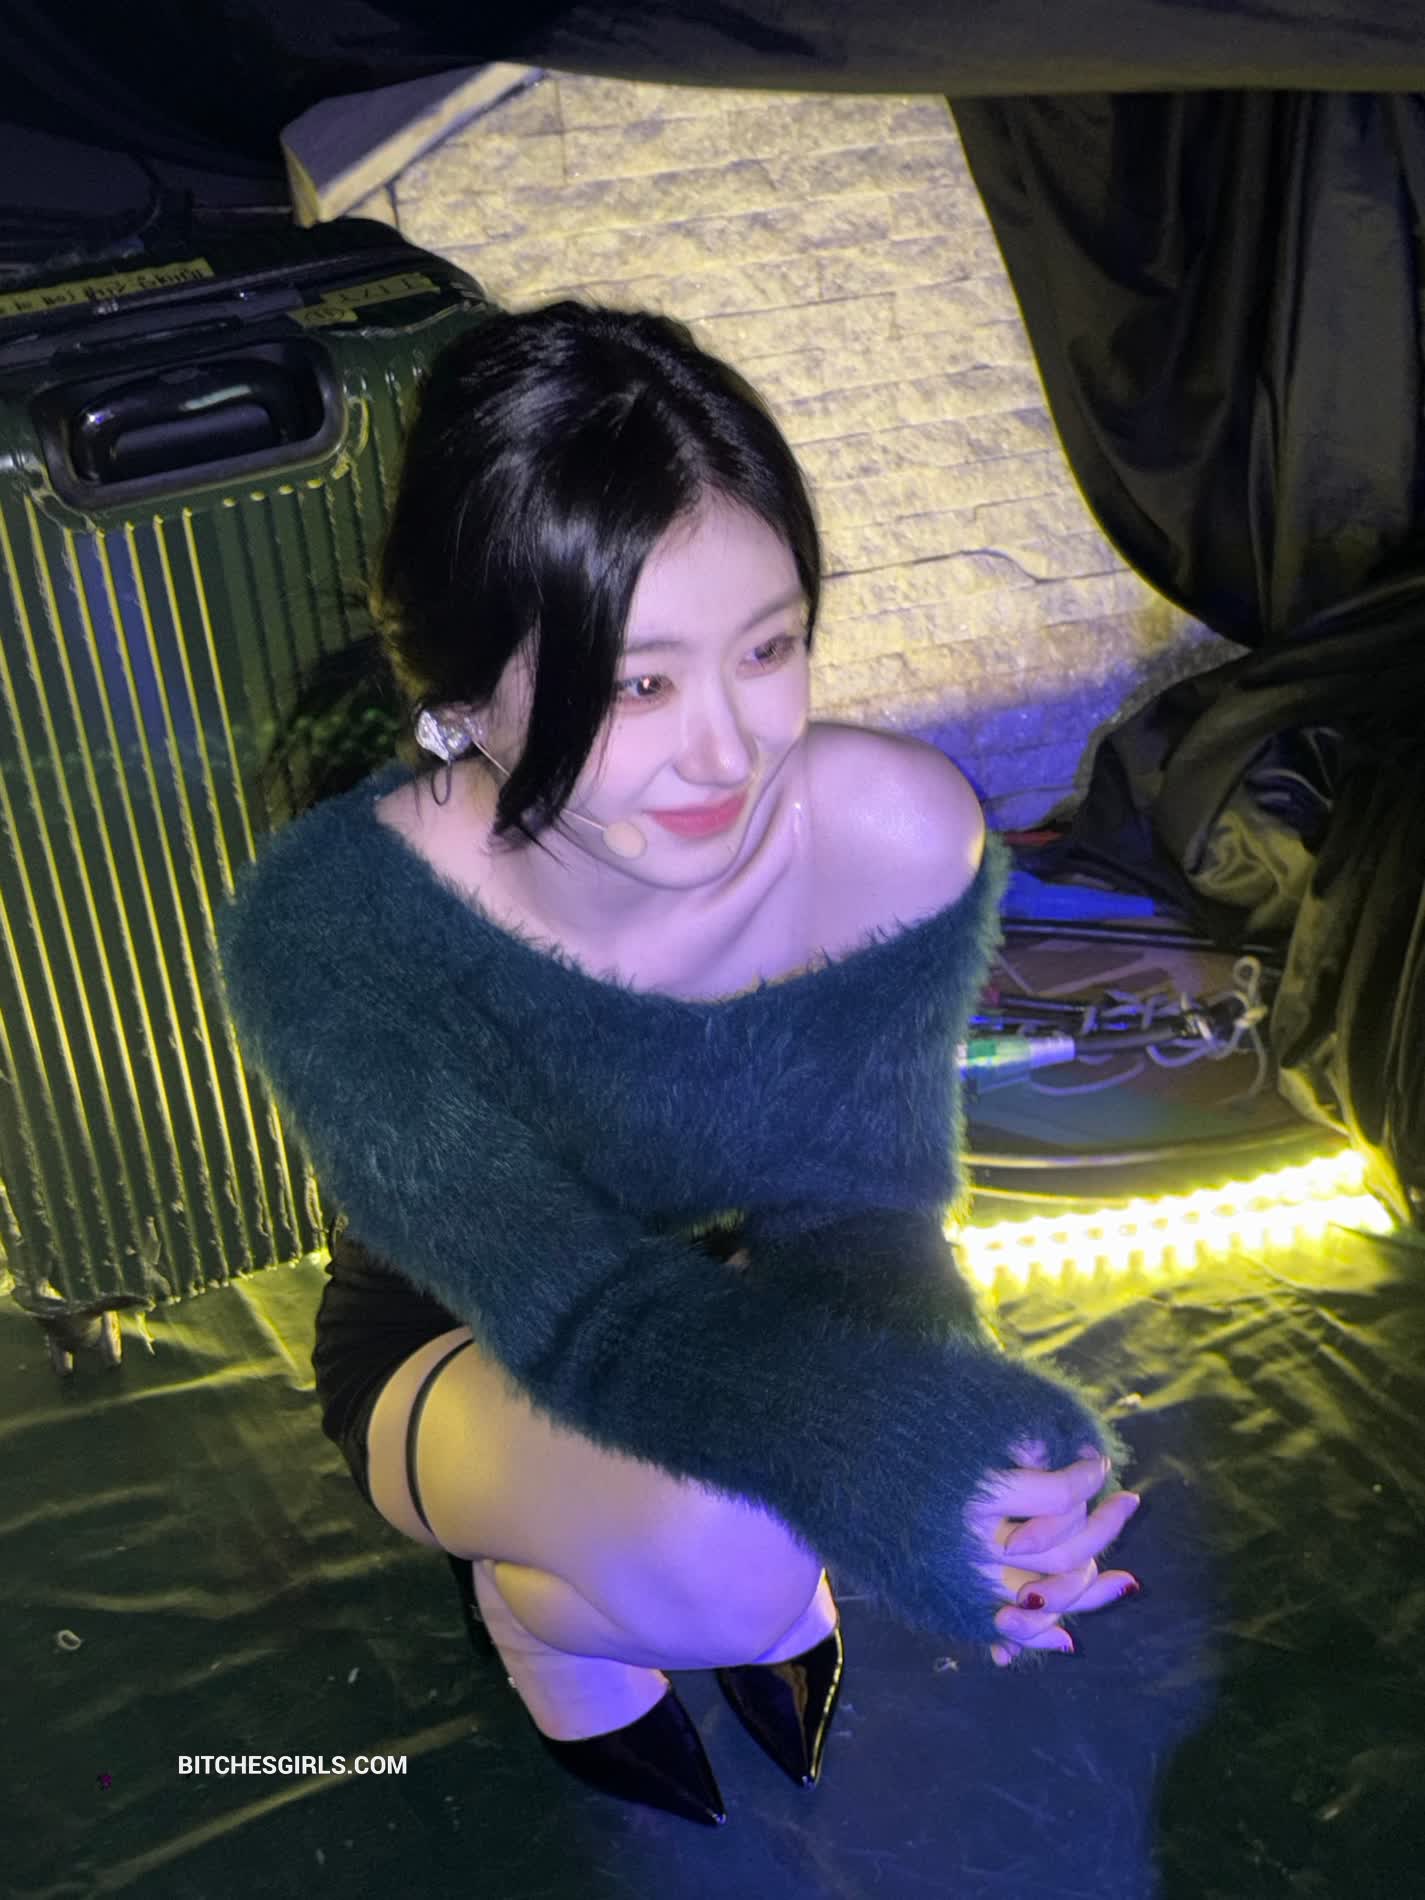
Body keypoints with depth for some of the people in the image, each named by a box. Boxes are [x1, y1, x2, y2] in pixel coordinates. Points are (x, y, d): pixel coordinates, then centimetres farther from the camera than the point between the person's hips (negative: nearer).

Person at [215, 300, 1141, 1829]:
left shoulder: (902, 833, -27)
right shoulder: (327, 928, -35)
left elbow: (859, 1211, -19)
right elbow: (573, 1301, -38)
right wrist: (900, 1451, -55)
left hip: (738, 1288, 4)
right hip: (452, 1345, -3)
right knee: (722, 1554, -34)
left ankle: (755, 1580, 15)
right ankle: (532, 1603, 7)